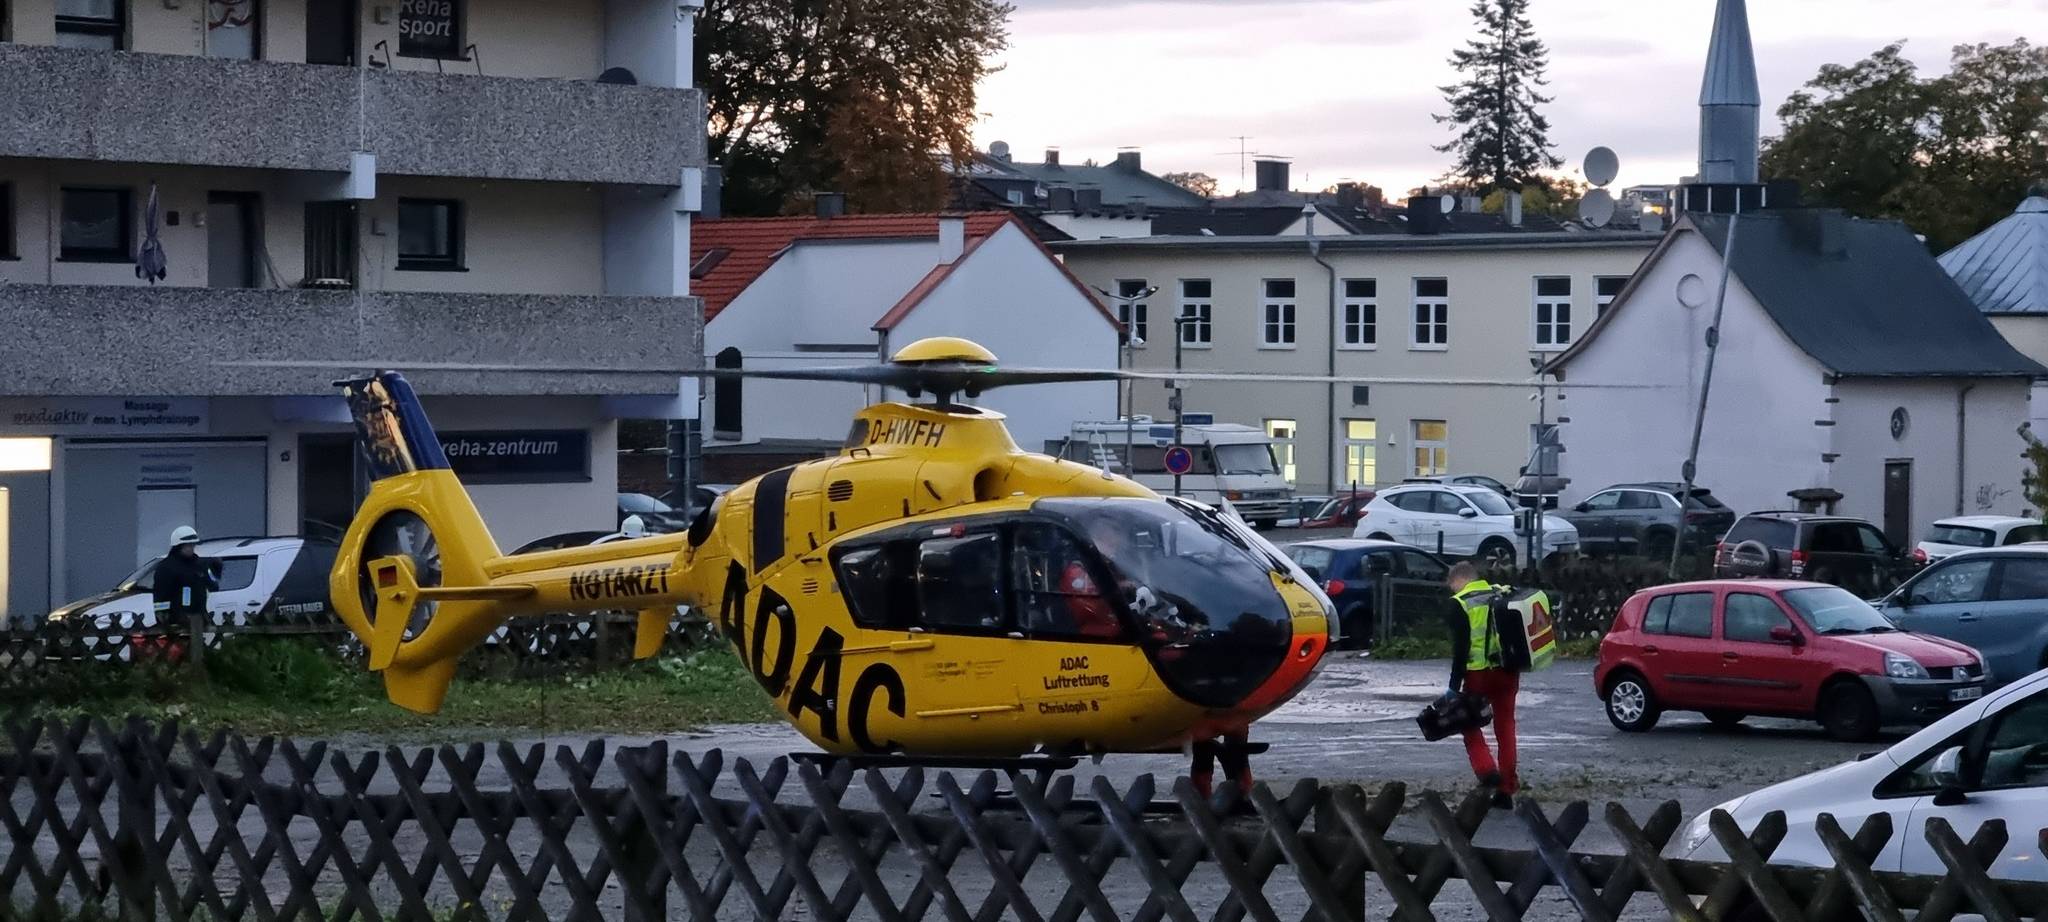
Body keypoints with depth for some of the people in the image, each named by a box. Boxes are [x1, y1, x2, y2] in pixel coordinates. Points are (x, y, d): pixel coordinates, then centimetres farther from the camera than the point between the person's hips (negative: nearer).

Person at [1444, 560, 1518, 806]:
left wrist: (1454, 686, -11)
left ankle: (1486, 770, -9)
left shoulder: (1459, 604, -7)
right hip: (1507, 673, 5)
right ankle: (1506, 789, 12)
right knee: (1505, 729, 10)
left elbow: (1460, 648, -13)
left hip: (1479, 674, -5)